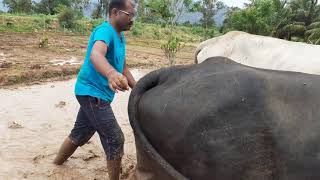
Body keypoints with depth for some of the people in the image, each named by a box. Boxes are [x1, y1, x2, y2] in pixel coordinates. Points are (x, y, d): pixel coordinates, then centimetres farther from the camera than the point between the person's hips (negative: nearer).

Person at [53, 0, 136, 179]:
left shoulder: (121, 37, 11)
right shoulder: (105, 30, -19)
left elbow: (124, 68, 17)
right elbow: (95, 54, -41)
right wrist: (111, 73, -61)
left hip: (94, 93, 10)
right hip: (93, 92, -10)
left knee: (80, 133, 22)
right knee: (115, 139, -6)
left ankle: (56, 164, 42)